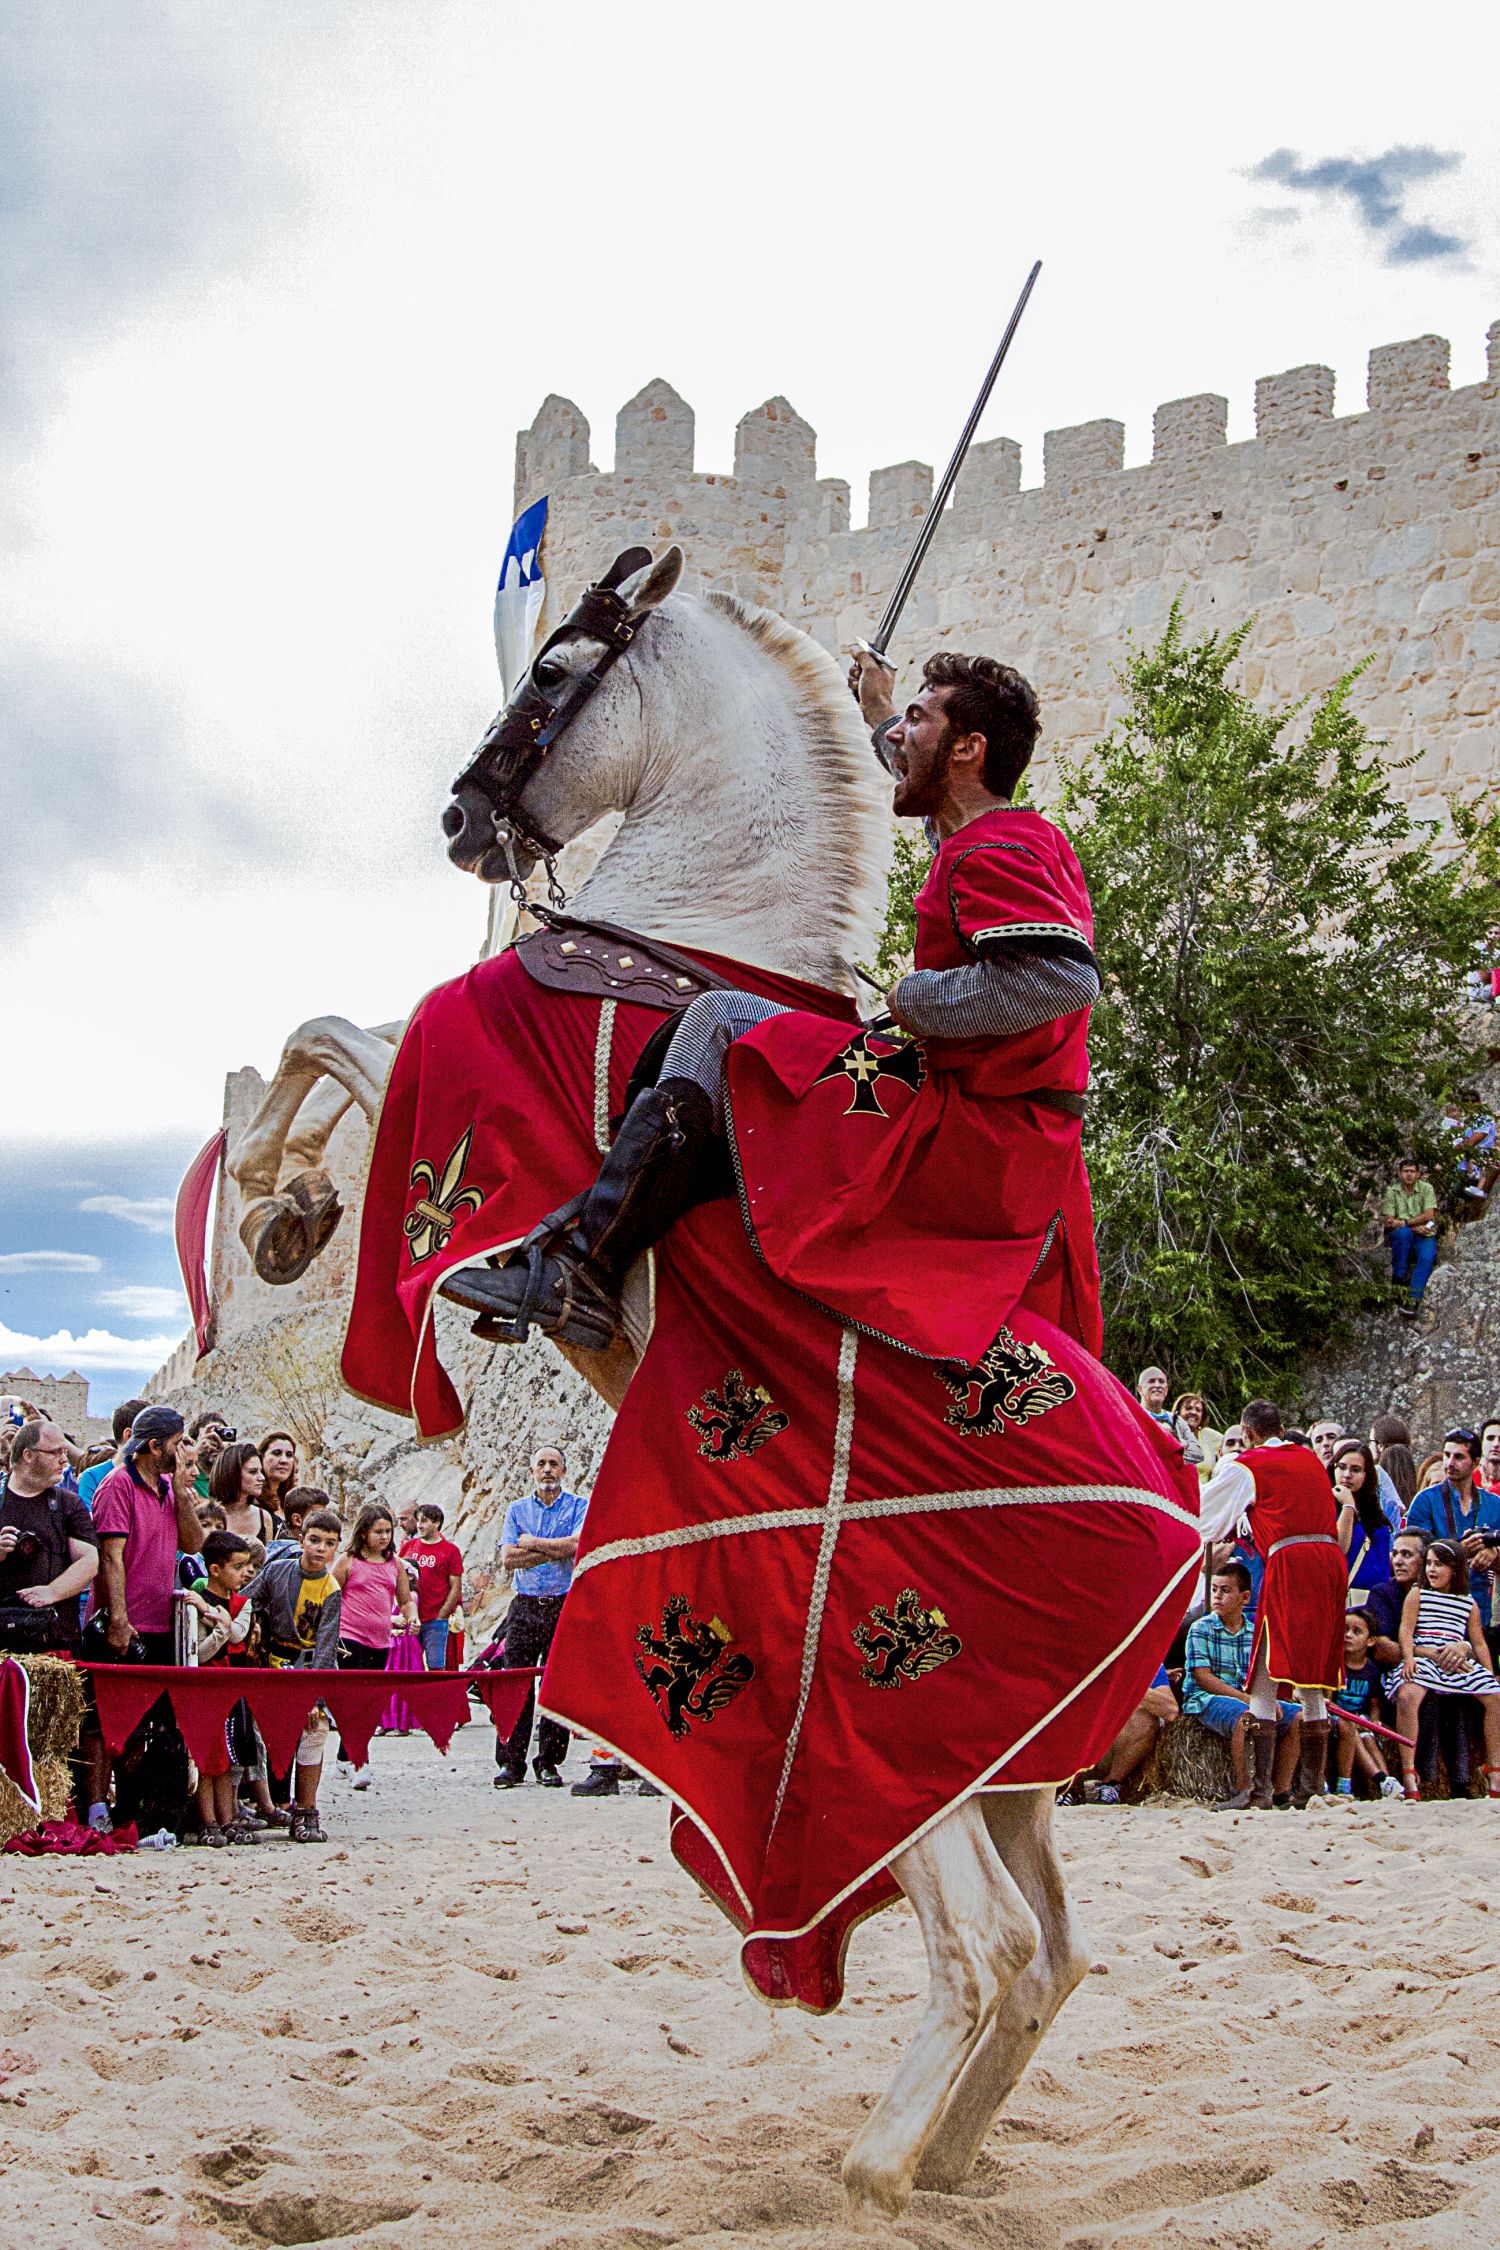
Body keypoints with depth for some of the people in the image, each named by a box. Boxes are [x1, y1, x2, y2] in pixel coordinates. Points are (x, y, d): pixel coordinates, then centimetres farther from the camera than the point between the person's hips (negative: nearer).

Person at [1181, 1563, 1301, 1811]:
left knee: (1297, 1718, -12)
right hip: (1205, 1700, -6)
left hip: (1248, 1699, 6)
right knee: (1249, 1717, -37)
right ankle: (1244, 1790, -32)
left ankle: (1281, 1791, -10)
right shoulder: (1201, 1629, -3)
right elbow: (1203, 1678, -12)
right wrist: (1245, 1698, -21)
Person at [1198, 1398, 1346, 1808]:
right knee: (1313, 1675, 10)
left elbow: (1198, 1515, 11)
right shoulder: (1310, 1459, 22)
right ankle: (1312, 1786, 8)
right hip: (1331, 1561, 5)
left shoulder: (1246, 1466, 5)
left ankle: (1259, 1788, -12)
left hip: (1289, 1561, -5)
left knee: (1265, 1678, -4)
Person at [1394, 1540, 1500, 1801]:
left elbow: (1479, 1644, 19)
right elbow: (1406, 1629, 0)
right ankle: (1408, 1772, -31)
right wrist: (1408, 1657, -18)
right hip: (1423, 1657, -3)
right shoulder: (1417, 1595, 12)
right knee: (1407, 1695, -33)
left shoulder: (1470, 1604, 19)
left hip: (1460, 1660, 3)